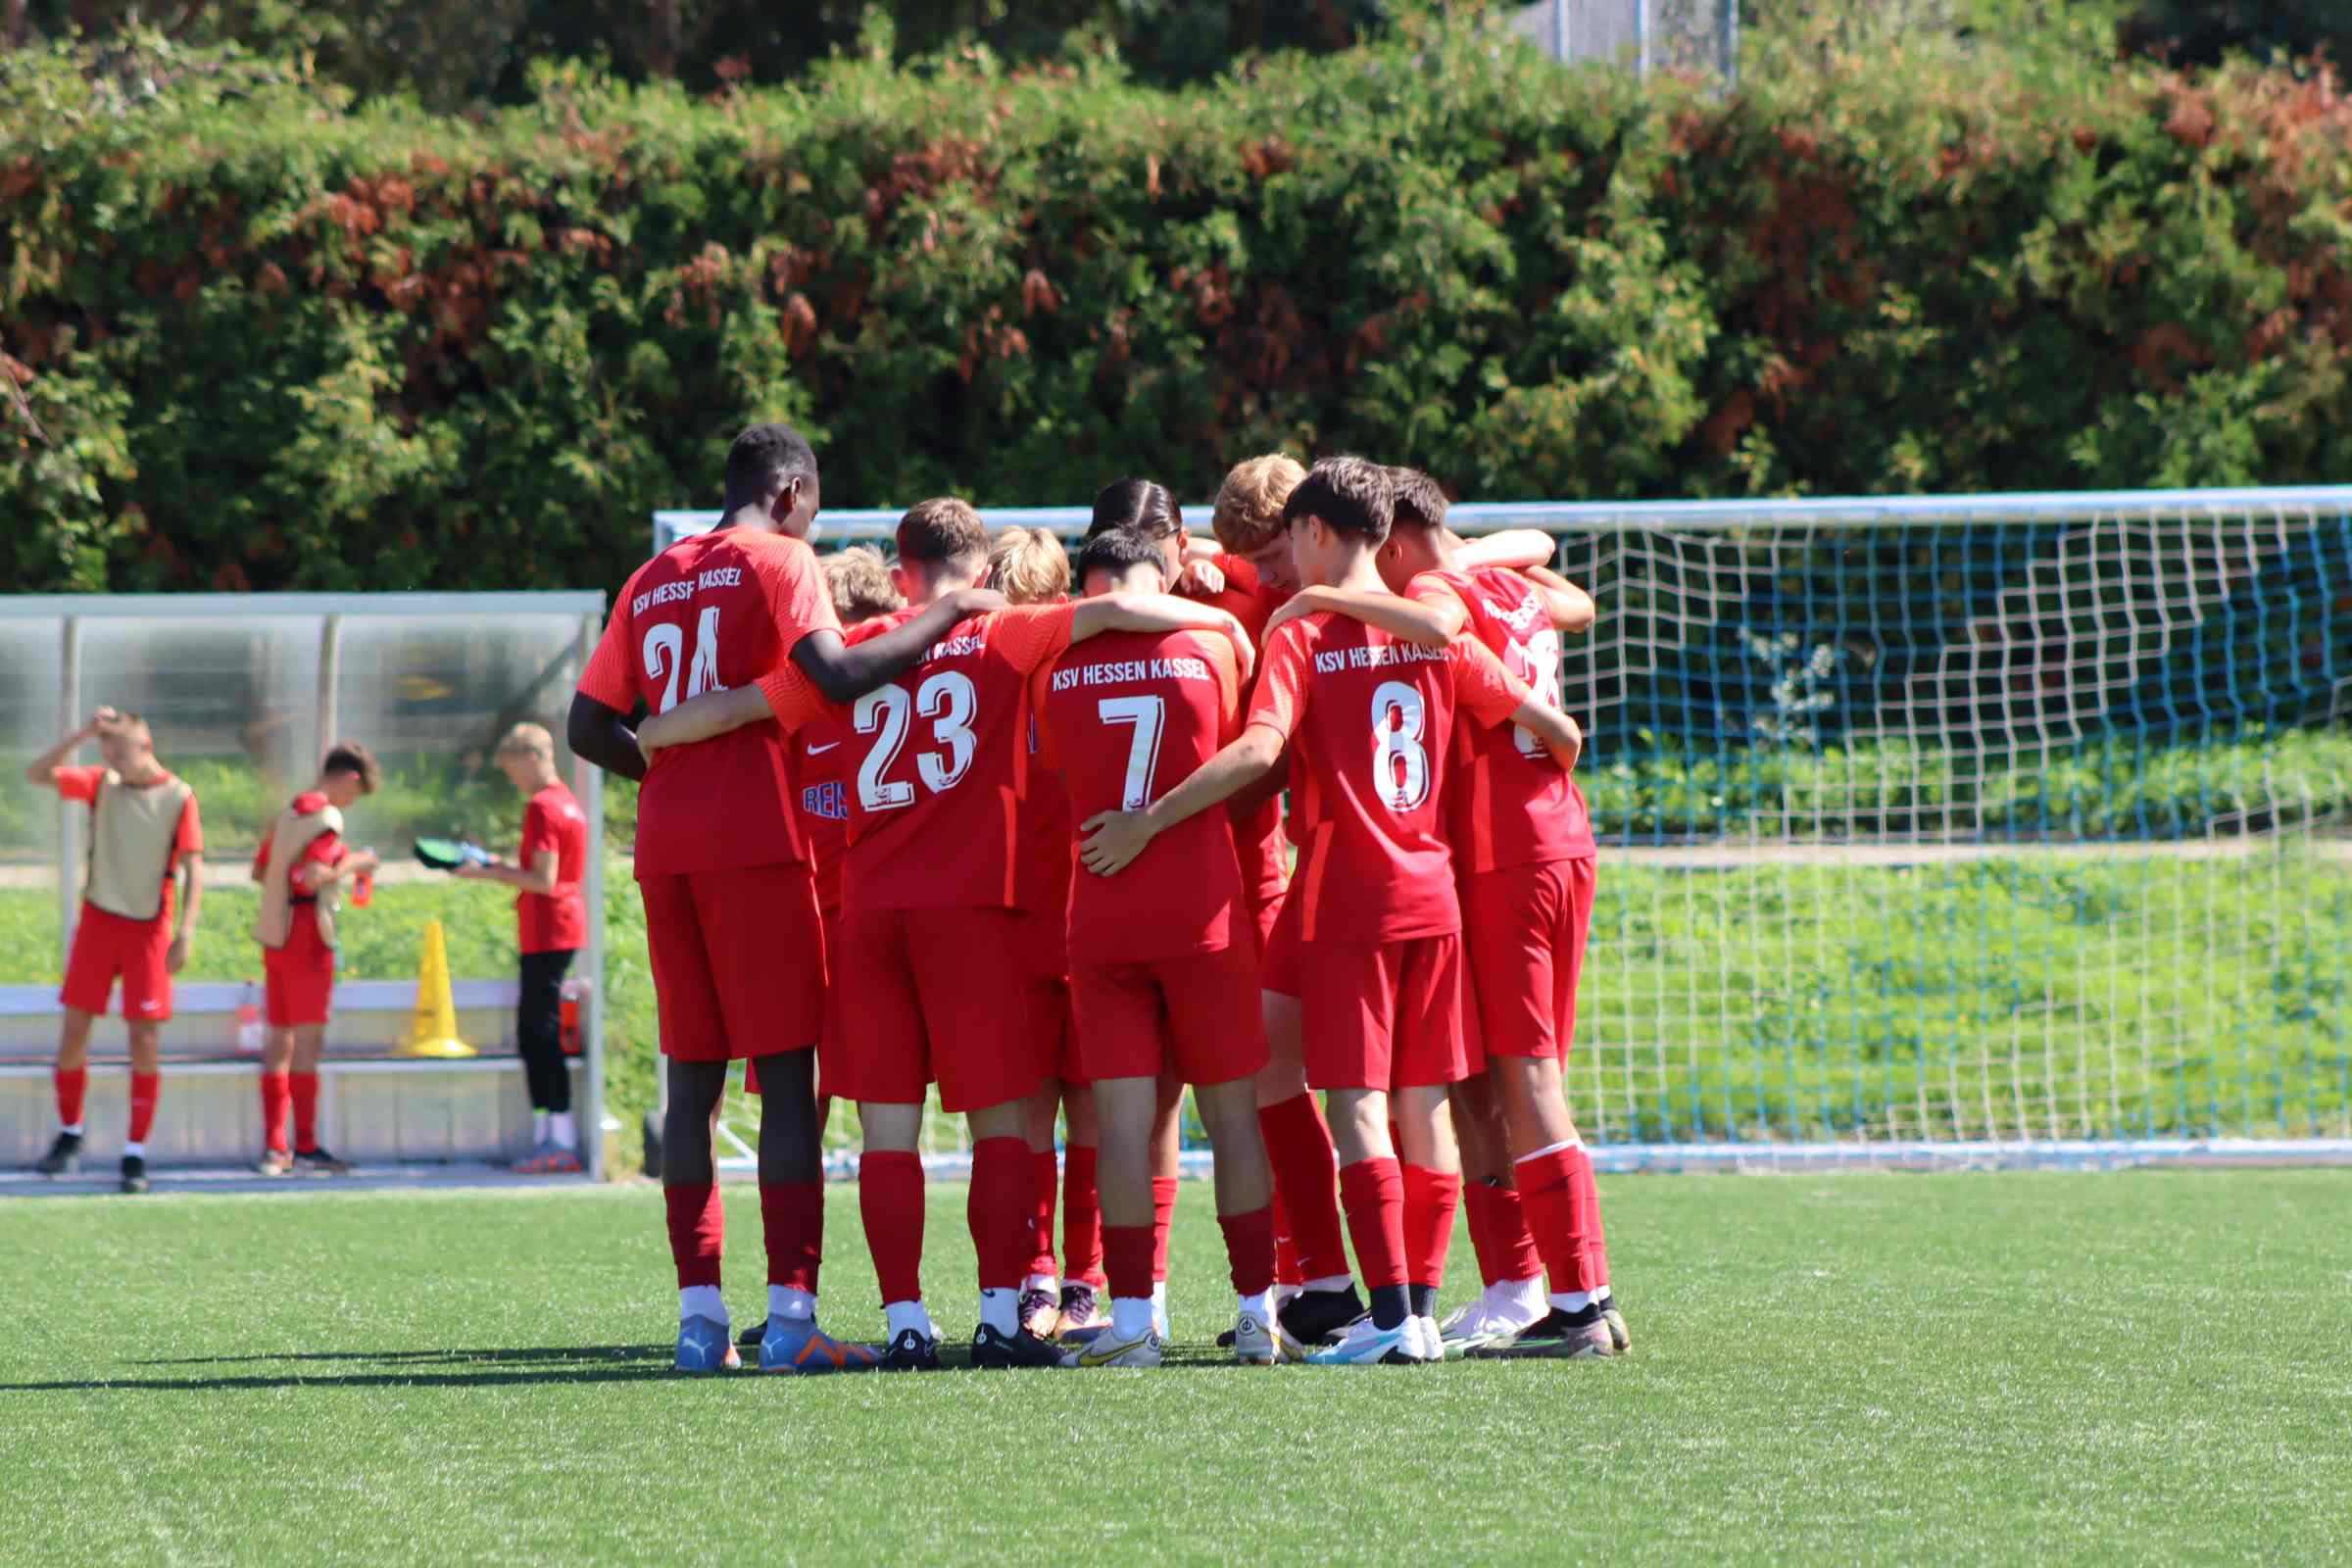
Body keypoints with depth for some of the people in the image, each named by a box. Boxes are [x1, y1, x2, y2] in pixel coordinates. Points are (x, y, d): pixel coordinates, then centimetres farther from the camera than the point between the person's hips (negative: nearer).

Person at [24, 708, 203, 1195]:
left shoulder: (179, 797, -6)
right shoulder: (102, 785, 4)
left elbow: (194, 866, -9)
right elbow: (38, 773, -2)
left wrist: (185, 931, -19)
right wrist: (81, 736, -13)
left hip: (148, 927, -3)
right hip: (98, 920, 3)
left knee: (145, 1040, -5)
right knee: (74, 1029, 3)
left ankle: (135, 1154, 1)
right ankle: (69, 1134, 21)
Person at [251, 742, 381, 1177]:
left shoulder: (289, 813, 14)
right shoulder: (325, 818, -13)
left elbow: (260, 871, 20)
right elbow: (311, 877, -25)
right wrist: (350, 865, -9)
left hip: (274, 934, 9)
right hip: (306, 937, -9)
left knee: (280, 1039, 11)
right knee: (308, 1039, -5)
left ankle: (273, 1147, 12)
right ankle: (306, 1146, -5)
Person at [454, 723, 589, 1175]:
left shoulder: (542, 808, -14)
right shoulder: (568, 803, 16)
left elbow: (544, 881, -19)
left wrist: (489, 874, -13)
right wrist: (501, 867, 17)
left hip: (547, 932, -10)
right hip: (565, 930, 10)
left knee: (540, 1035, -9)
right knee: (536, 1032, 13)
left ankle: (561, 1142, -12)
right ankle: (545, 1137, 14)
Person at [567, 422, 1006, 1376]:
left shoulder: (650, 583, 17)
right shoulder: (777, 562, -1)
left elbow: (588, 730, 16)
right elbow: (837, 675, -17)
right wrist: (943, 617, -9)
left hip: (666, 850, 6)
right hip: (756, 843, -6)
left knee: (691, 1080, 8)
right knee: (788, 1075, -4)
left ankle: (699, 1313, 3)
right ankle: (790, 1315, -10)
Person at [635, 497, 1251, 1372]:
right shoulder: (1000, 642, 3)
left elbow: (732, 709, 12)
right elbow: (1112, 610, -5)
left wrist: (636, 739, 27)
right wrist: (1216, 619, 9)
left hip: (870, 907, 2)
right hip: (970, 906, -2)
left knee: (888, 1126, 4)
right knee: (999, 1118, 3)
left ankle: (906, 1323, -2)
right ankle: (1000, 1317, -5)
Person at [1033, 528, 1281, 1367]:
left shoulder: (1055, 670, 0)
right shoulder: (1211, 645, -1)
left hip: (1101, 919, 0)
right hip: (1206, 915, 0)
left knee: (1122, 1117, 0)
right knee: (1232, 1111, 7)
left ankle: (1132, 1318, -4)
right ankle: (1258, 1312, 8)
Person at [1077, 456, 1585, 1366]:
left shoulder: (1301, 639, -6)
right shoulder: (1433, 633, 8)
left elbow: (1259, 748, -21)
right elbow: (1555, 728, 8)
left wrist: (1147, 822, -20)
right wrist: (1554, 772, 31)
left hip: (1345, 903, -5)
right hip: (1431, 894, 5)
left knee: (1357, 1107, -6)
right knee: (1423, 1106, 8)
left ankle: (1391, 1316, -14)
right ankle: (1423, 1311, 8)